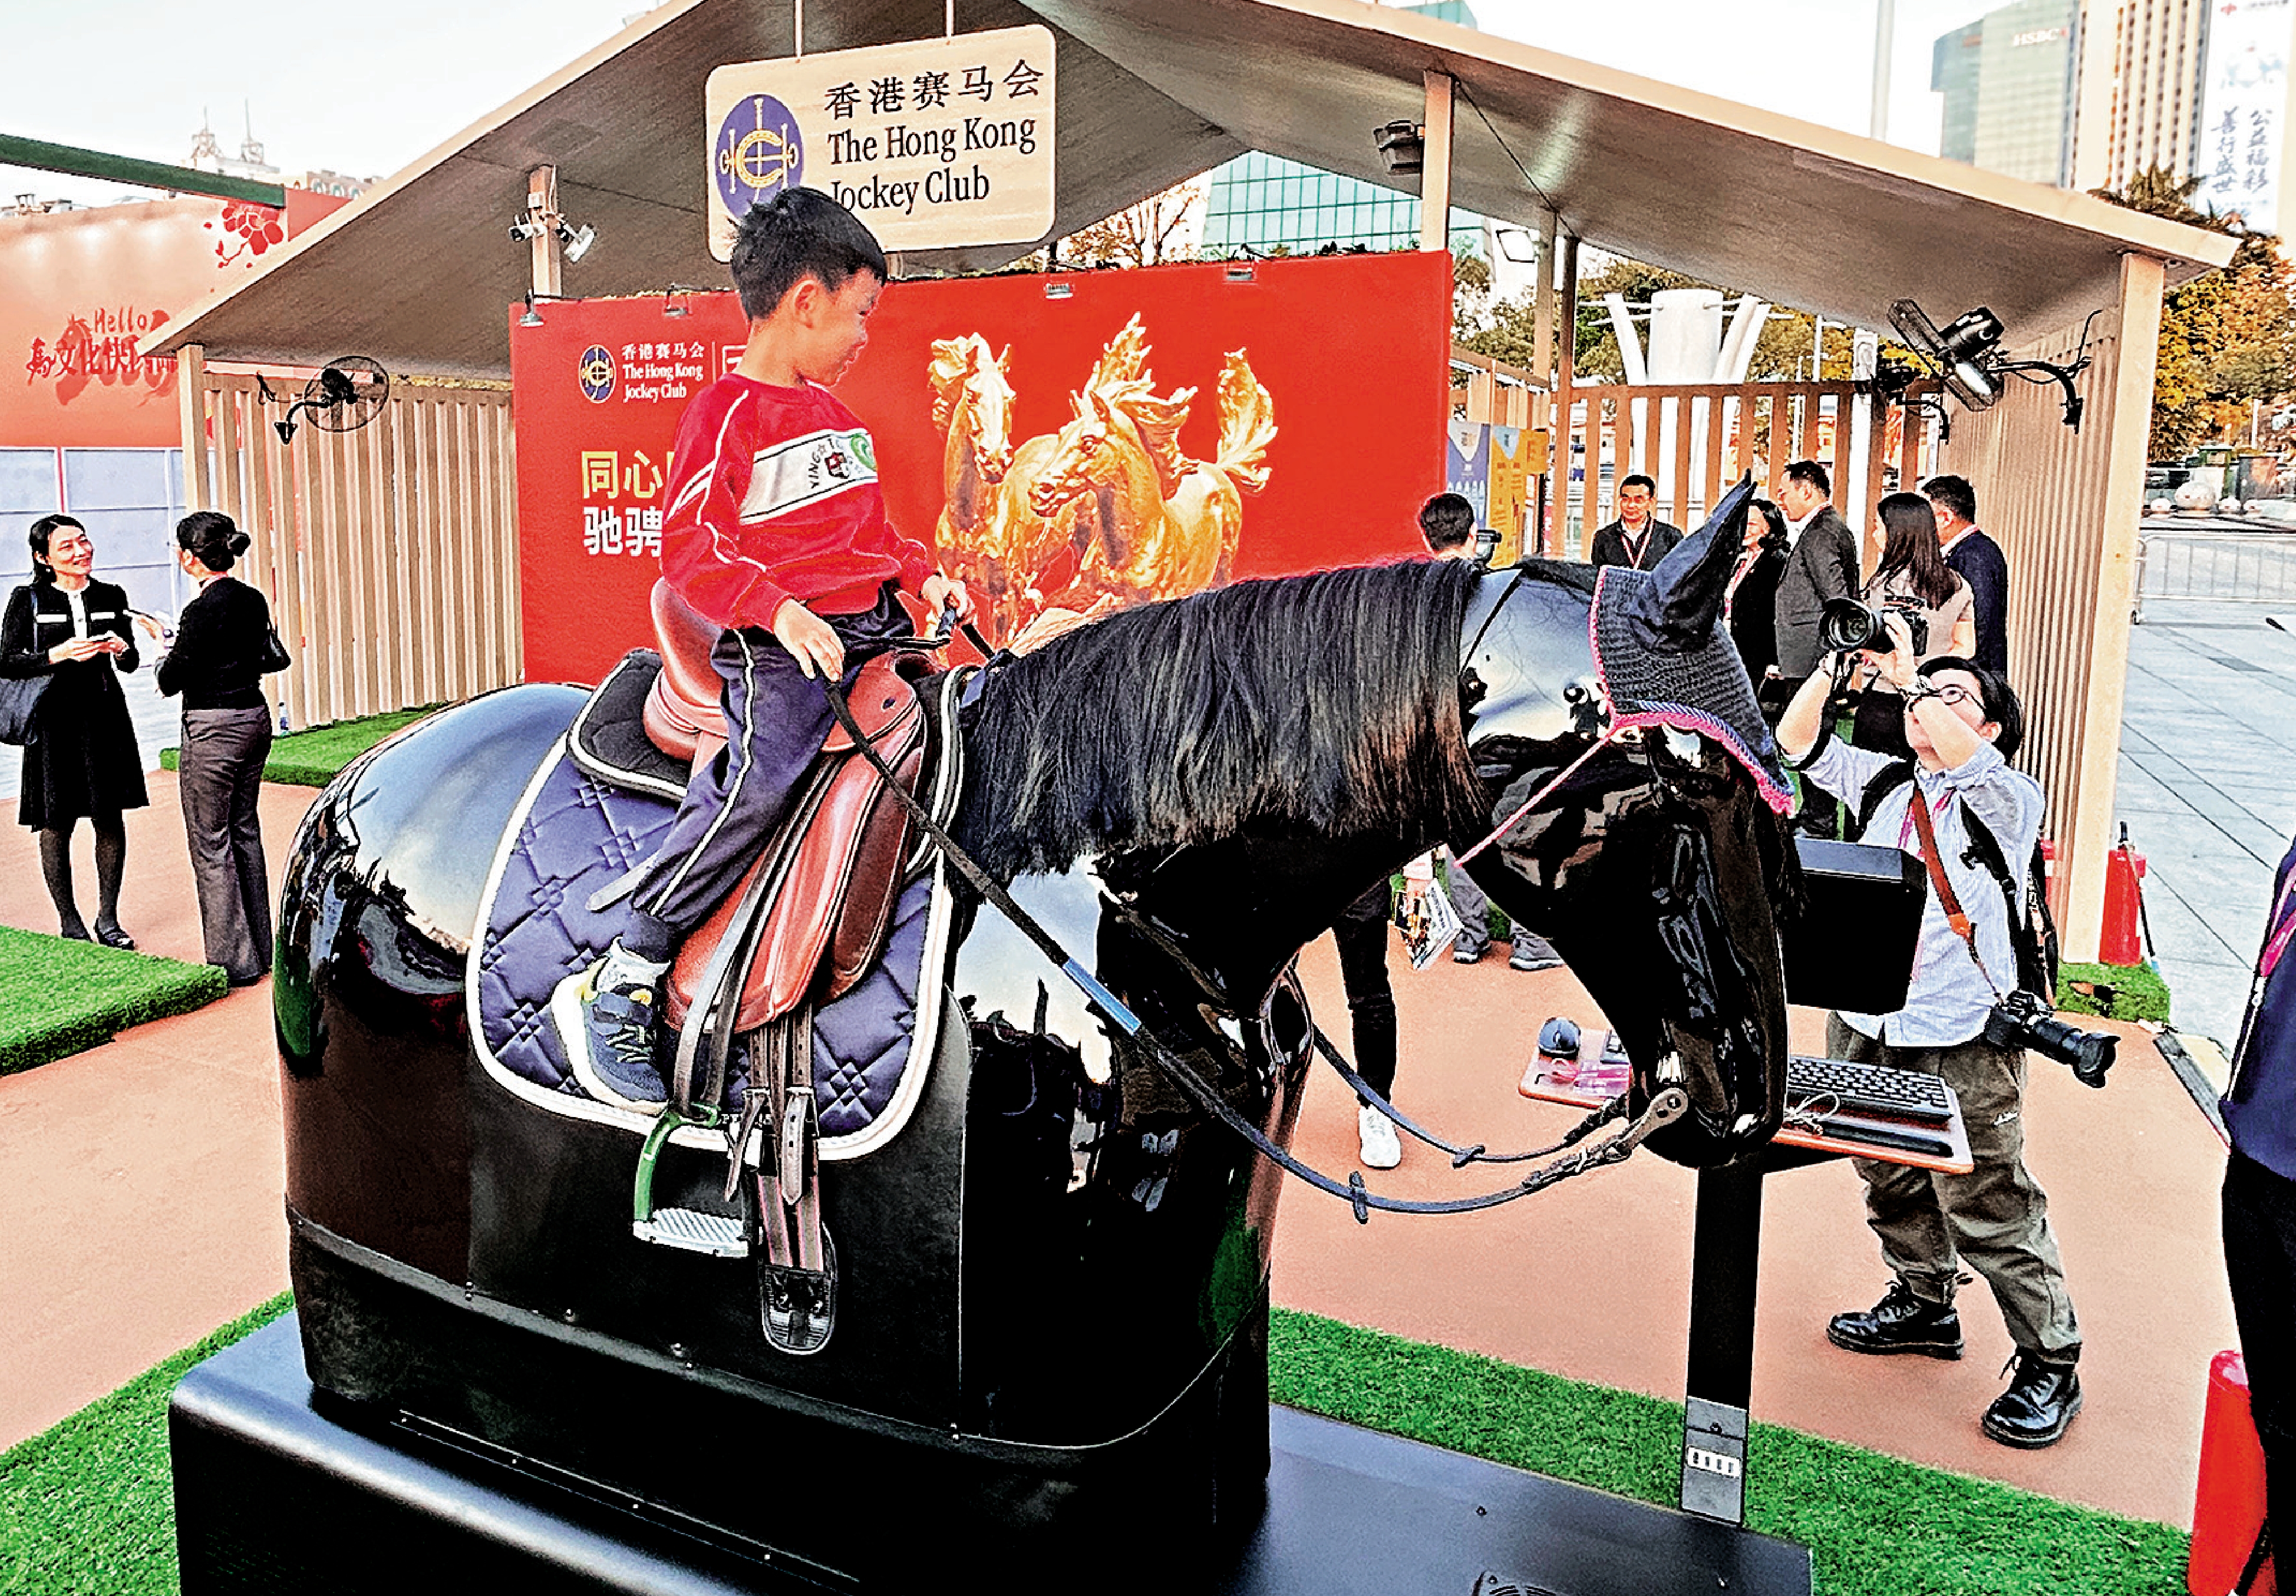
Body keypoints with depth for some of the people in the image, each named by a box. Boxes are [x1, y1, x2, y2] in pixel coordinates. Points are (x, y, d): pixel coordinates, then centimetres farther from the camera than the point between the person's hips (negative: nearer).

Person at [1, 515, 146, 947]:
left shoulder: (111, 597, 9)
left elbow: (130, 663, 13)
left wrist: (122, 650, -9)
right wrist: (59, 655, -17)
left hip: (105, 716, 2)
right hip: (54, 720, -2)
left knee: (110, 818, 3)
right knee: (56, 825, 2)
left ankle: (108, 918, 13)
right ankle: (69, 921, 12)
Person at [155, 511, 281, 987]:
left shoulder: (203, 610, -18)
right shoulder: (254, 600, 5)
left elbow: (170, 681, -12)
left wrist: (165, 652, 9)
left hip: (214, 729, -8)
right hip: (255, 717, 8)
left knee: (211, 844, 2)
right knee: (245, 831, 17)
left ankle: (234, 962, 7)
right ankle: (260, 948, 24)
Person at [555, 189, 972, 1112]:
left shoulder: (831, 410, 21)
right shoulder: (727, 413, -6)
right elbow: (688, 551, -13)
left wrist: (922, 576, 11)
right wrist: (781, 612, -26)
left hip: (872, 630, 9)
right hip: (780, 648, -9)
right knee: (753, 789, -27)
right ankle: (614, 992, -17)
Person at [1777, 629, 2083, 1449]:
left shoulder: (2010, 798, -6)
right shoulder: (1885, 782, 9)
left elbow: (1965, 760, -27)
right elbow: (1796, 742, 3)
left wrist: (1909, 674, -21)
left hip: (1962, 1042, -6)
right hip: (1864, 1024, 6)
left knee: (1989, 1208, -1)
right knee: (1891, 1185, 20)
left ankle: (2049, 1364, 15)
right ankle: (1925, 1305, 41)